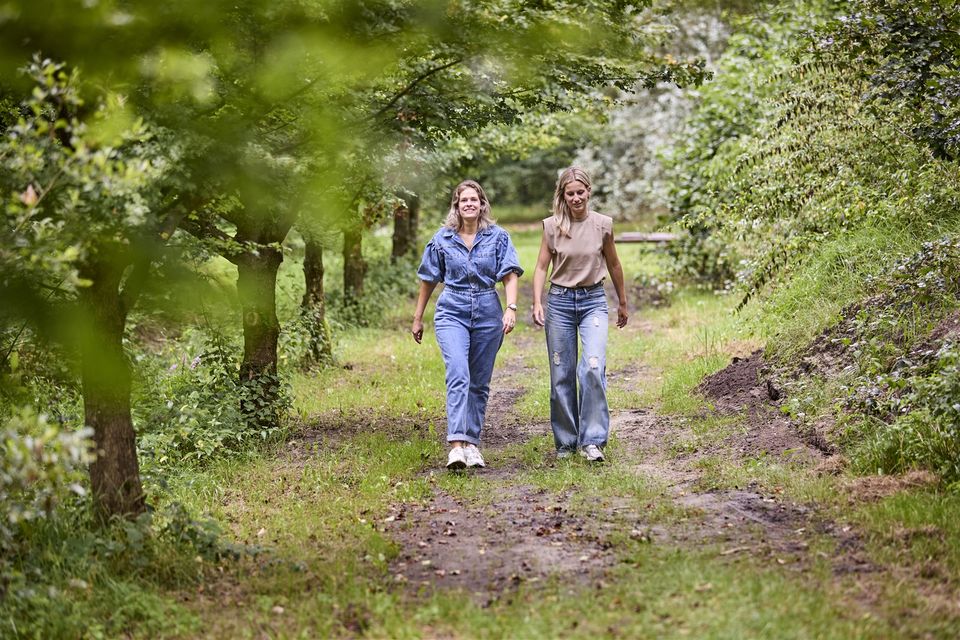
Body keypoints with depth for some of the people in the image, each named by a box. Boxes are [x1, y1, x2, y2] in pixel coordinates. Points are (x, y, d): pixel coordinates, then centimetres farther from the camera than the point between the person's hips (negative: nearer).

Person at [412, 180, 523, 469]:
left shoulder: (498, 237, 3)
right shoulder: (442, 239, 4)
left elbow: (509, 275, -3)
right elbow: (429, 280, 12)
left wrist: (511, 308, -18)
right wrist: (418, 318, 14)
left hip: (488, 314, 1)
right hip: (452, 312, -1)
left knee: (479, 382, 8)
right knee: (458, 376, -19)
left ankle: (472, 443, 18)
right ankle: (457, 445, -26)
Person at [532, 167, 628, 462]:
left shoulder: (603, 224, -2)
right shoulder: (552, 226, -3)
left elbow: (613, 264, 11)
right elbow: (542, 266, 1)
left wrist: (623, 302, 20)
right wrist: (537, 303, -13)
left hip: (593, 301, -1)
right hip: (560, 301, 1)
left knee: (593, 367, -19)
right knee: (562, 374, 5)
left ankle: (592, 440, -14)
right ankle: (566, 441, 17)